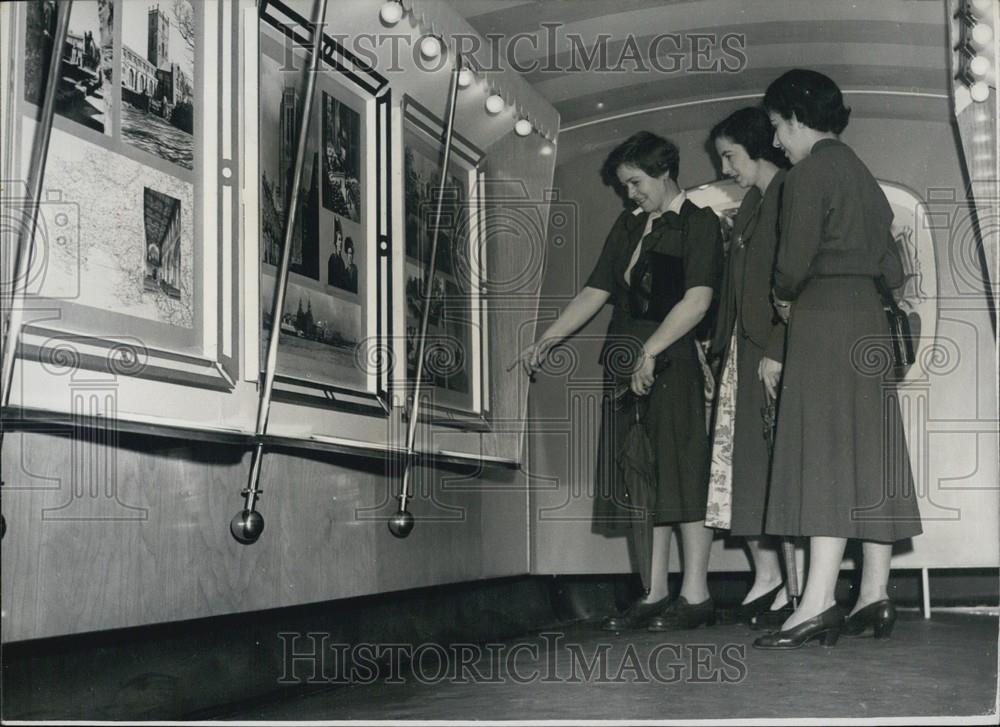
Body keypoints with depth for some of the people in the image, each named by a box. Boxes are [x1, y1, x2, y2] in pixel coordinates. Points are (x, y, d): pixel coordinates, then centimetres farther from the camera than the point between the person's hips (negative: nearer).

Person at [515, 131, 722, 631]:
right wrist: (546, 342, 7)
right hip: (627, 365, 7)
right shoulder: (628, 227, 18)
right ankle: (654, 595, 11)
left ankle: (695, 596, -1)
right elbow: (594, 293, 17)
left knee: (680, 473, -6)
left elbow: (697, 300, -14)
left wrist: (650, 353, -22)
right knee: (643, 478, 6)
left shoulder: (698, 223, -2)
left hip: (673, 362, -7)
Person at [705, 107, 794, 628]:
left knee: (777, 463, -8)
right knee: (744, 462, 4)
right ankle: (767, 573, 7)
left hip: (775, 353, -9)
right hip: (746, 351, 9)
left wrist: (777, 352, -19)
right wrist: (723, 346, 14)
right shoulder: (752, 203, 20)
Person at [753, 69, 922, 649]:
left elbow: (795, 260, -14)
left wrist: (784, 298, 5)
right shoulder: (862, 173, 20)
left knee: (826, 454, -14)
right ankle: (875, 596, 4)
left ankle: (819, 602, -18)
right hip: (870, 315, 9)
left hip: (824, 317, -9)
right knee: (870, 455, 4)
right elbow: (893, 268, 18)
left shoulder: (809, 172, -6)